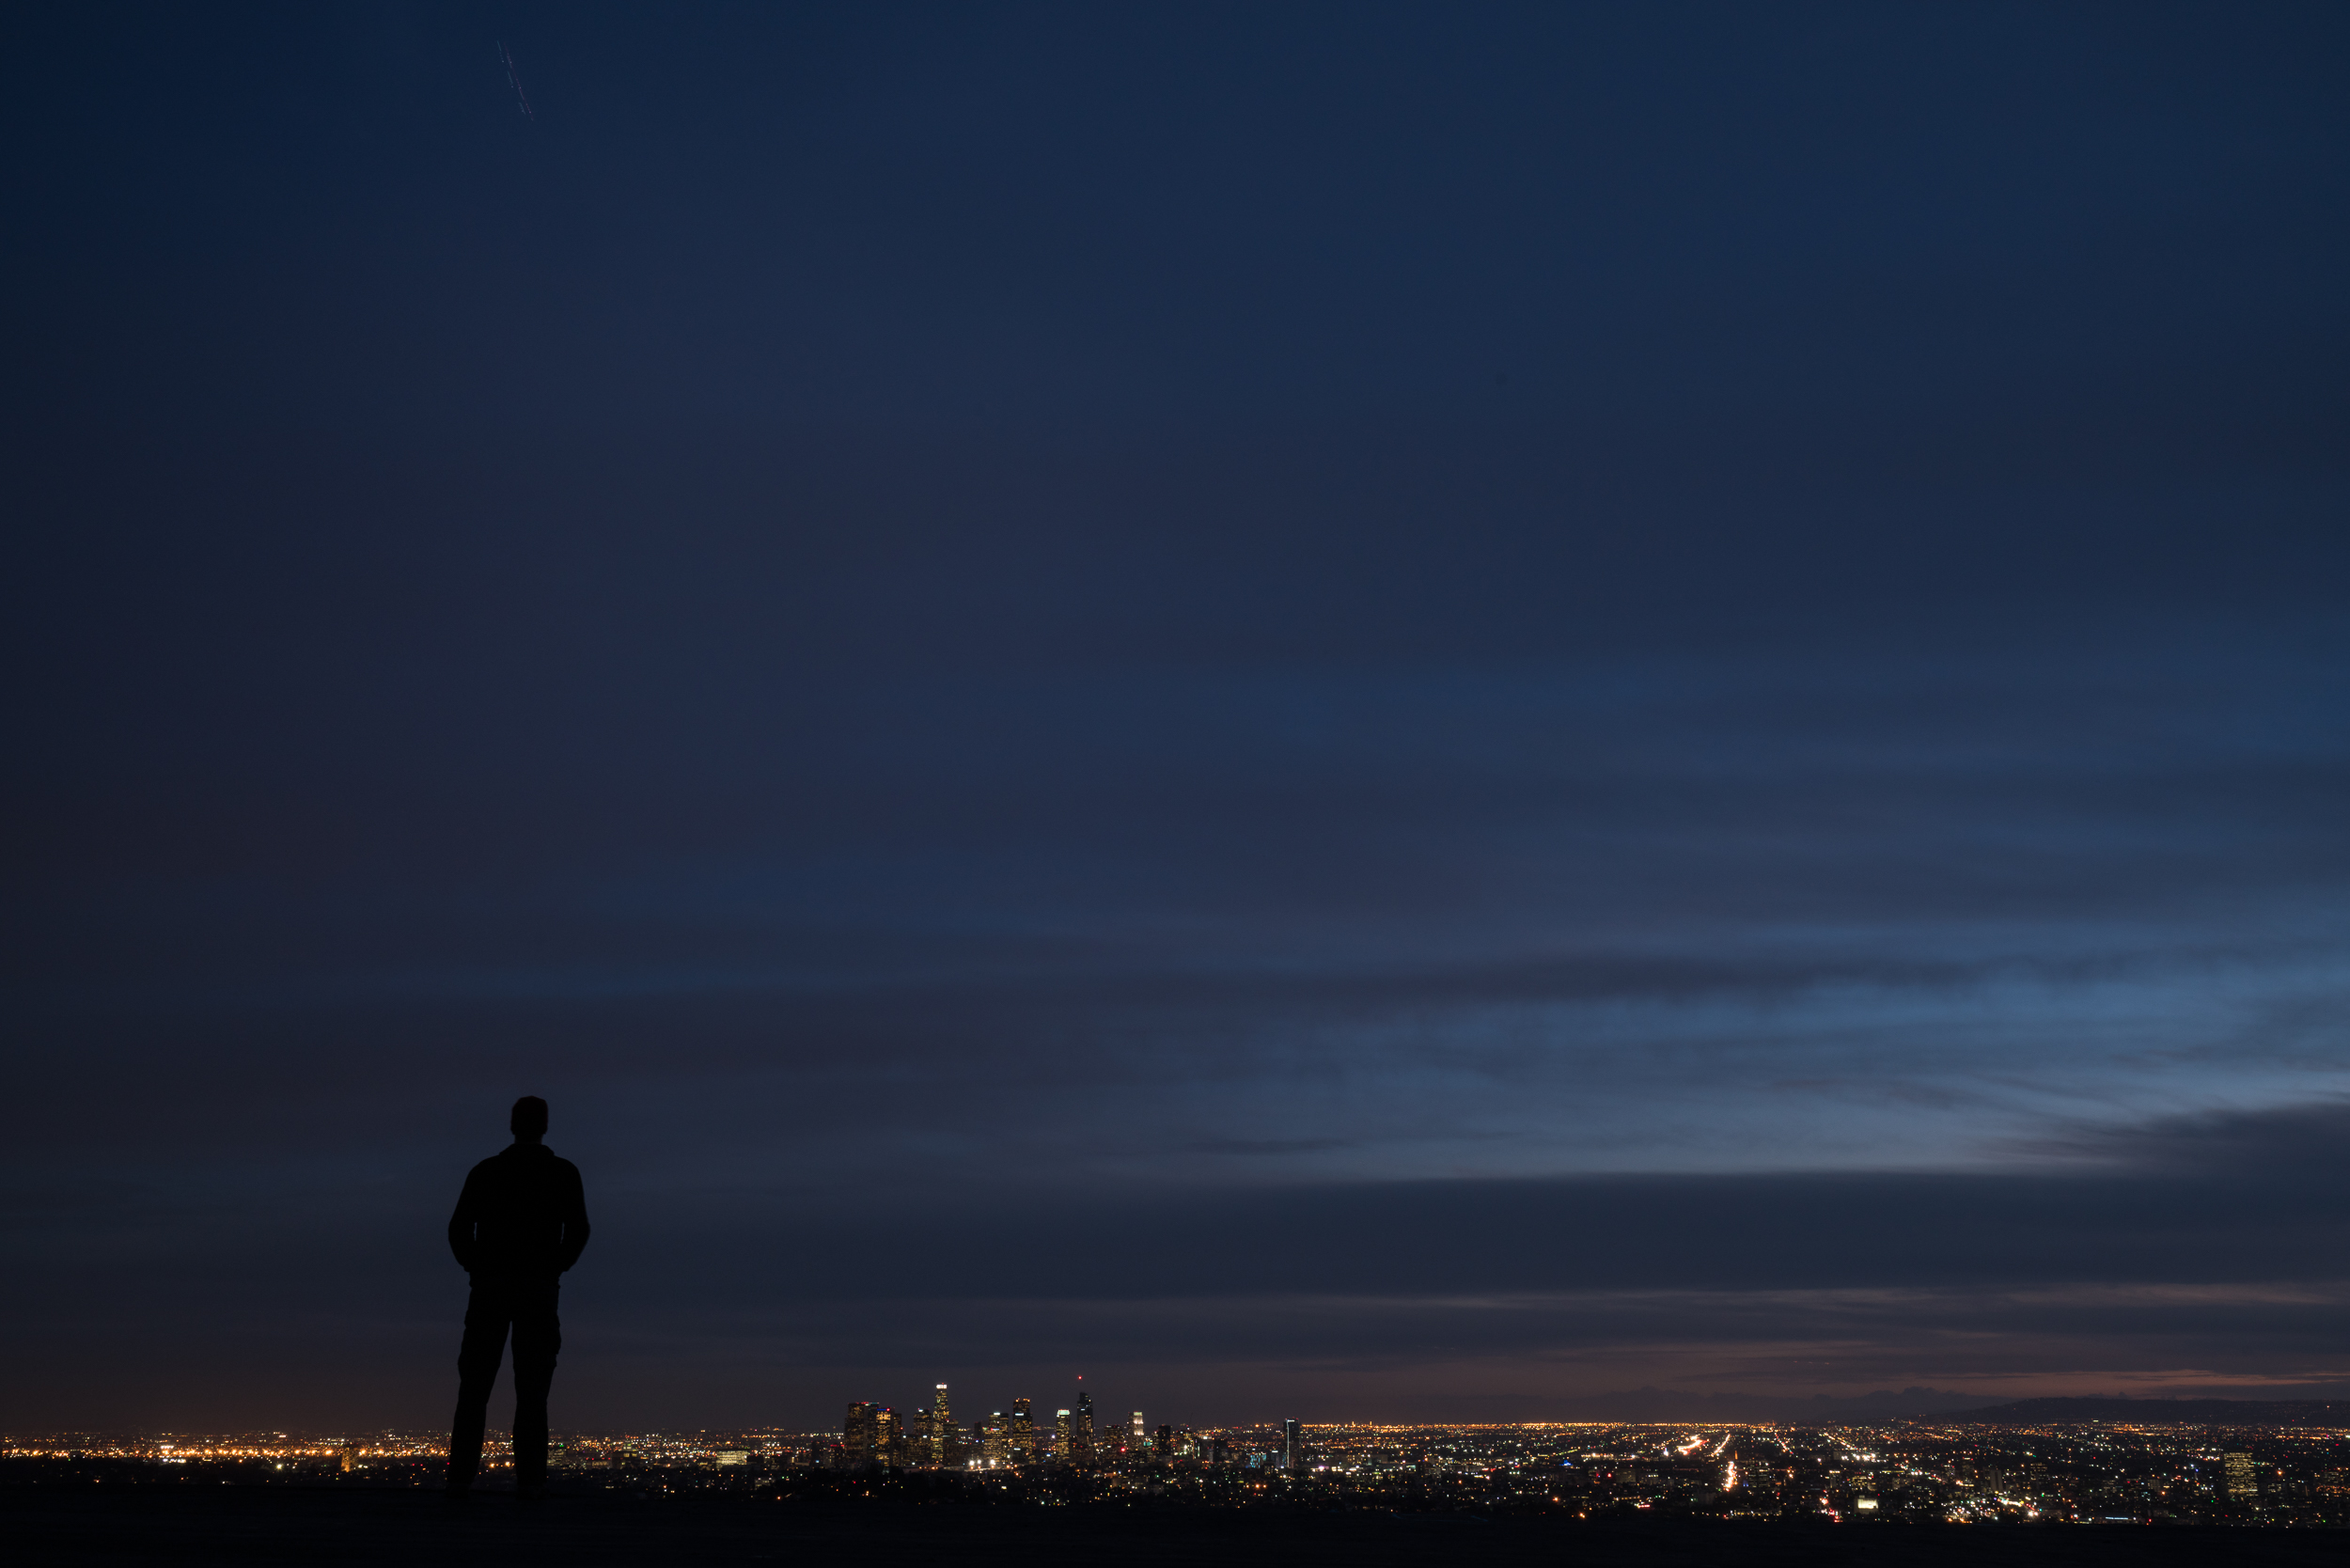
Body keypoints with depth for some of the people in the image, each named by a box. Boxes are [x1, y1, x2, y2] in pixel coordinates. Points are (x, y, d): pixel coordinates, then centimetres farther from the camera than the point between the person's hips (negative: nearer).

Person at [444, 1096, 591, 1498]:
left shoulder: (486, 1171, 7)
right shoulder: (564, 1173, 4)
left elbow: (459, 1228, 1)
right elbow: (578, 1230, -5)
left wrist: (477, 1268, 13)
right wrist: (555, 1268, 9)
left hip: (490, 1287, 1)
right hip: (538, 1289, -1)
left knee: (474, 1385, 4)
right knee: (532, 1388, 1)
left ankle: (461, 1476, -4)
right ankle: (528, 1478, -6)